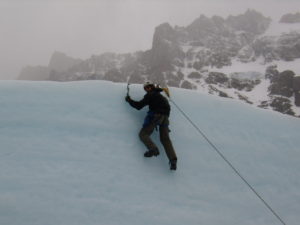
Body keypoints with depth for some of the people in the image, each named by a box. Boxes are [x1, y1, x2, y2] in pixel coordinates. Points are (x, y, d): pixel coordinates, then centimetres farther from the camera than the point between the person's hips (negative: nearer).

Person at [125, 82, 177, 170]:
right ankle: (173, 159, -14)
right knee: (165, 139, 3)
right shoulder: (161, 96, 27)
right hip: (165, 117, 7)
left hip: (155, 116, -7)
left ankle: (153, 148, -29)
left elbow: (139, 105, -1)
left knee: (143, 133, -2)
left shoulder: (150, 95, 4)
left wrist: (129, 100, 12)